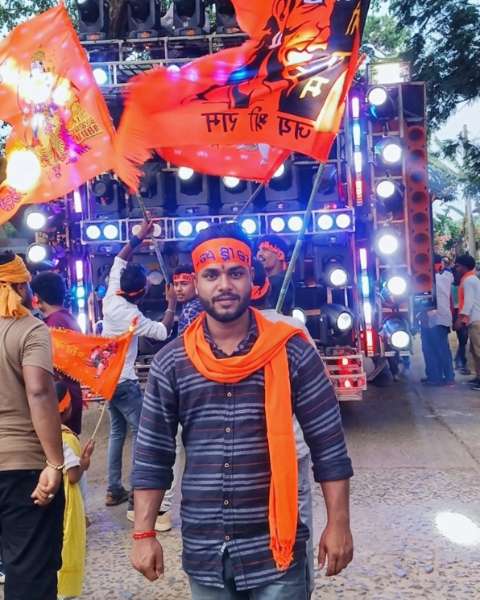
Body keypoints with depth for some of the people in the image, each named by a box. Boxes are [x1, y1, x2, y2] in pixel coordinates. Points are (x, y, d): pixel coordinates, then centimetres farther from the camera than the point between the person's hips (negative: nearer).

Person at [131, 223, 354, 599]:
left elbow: (328, 445, -3)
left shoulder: (290, 352, -6)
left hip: (276, 547, -2)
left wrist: (338, 524, -4)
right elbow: (152, 456, 4)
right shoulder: (171, 364, -1)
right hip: (203, 552, 2)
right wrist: (144, 534, 1)